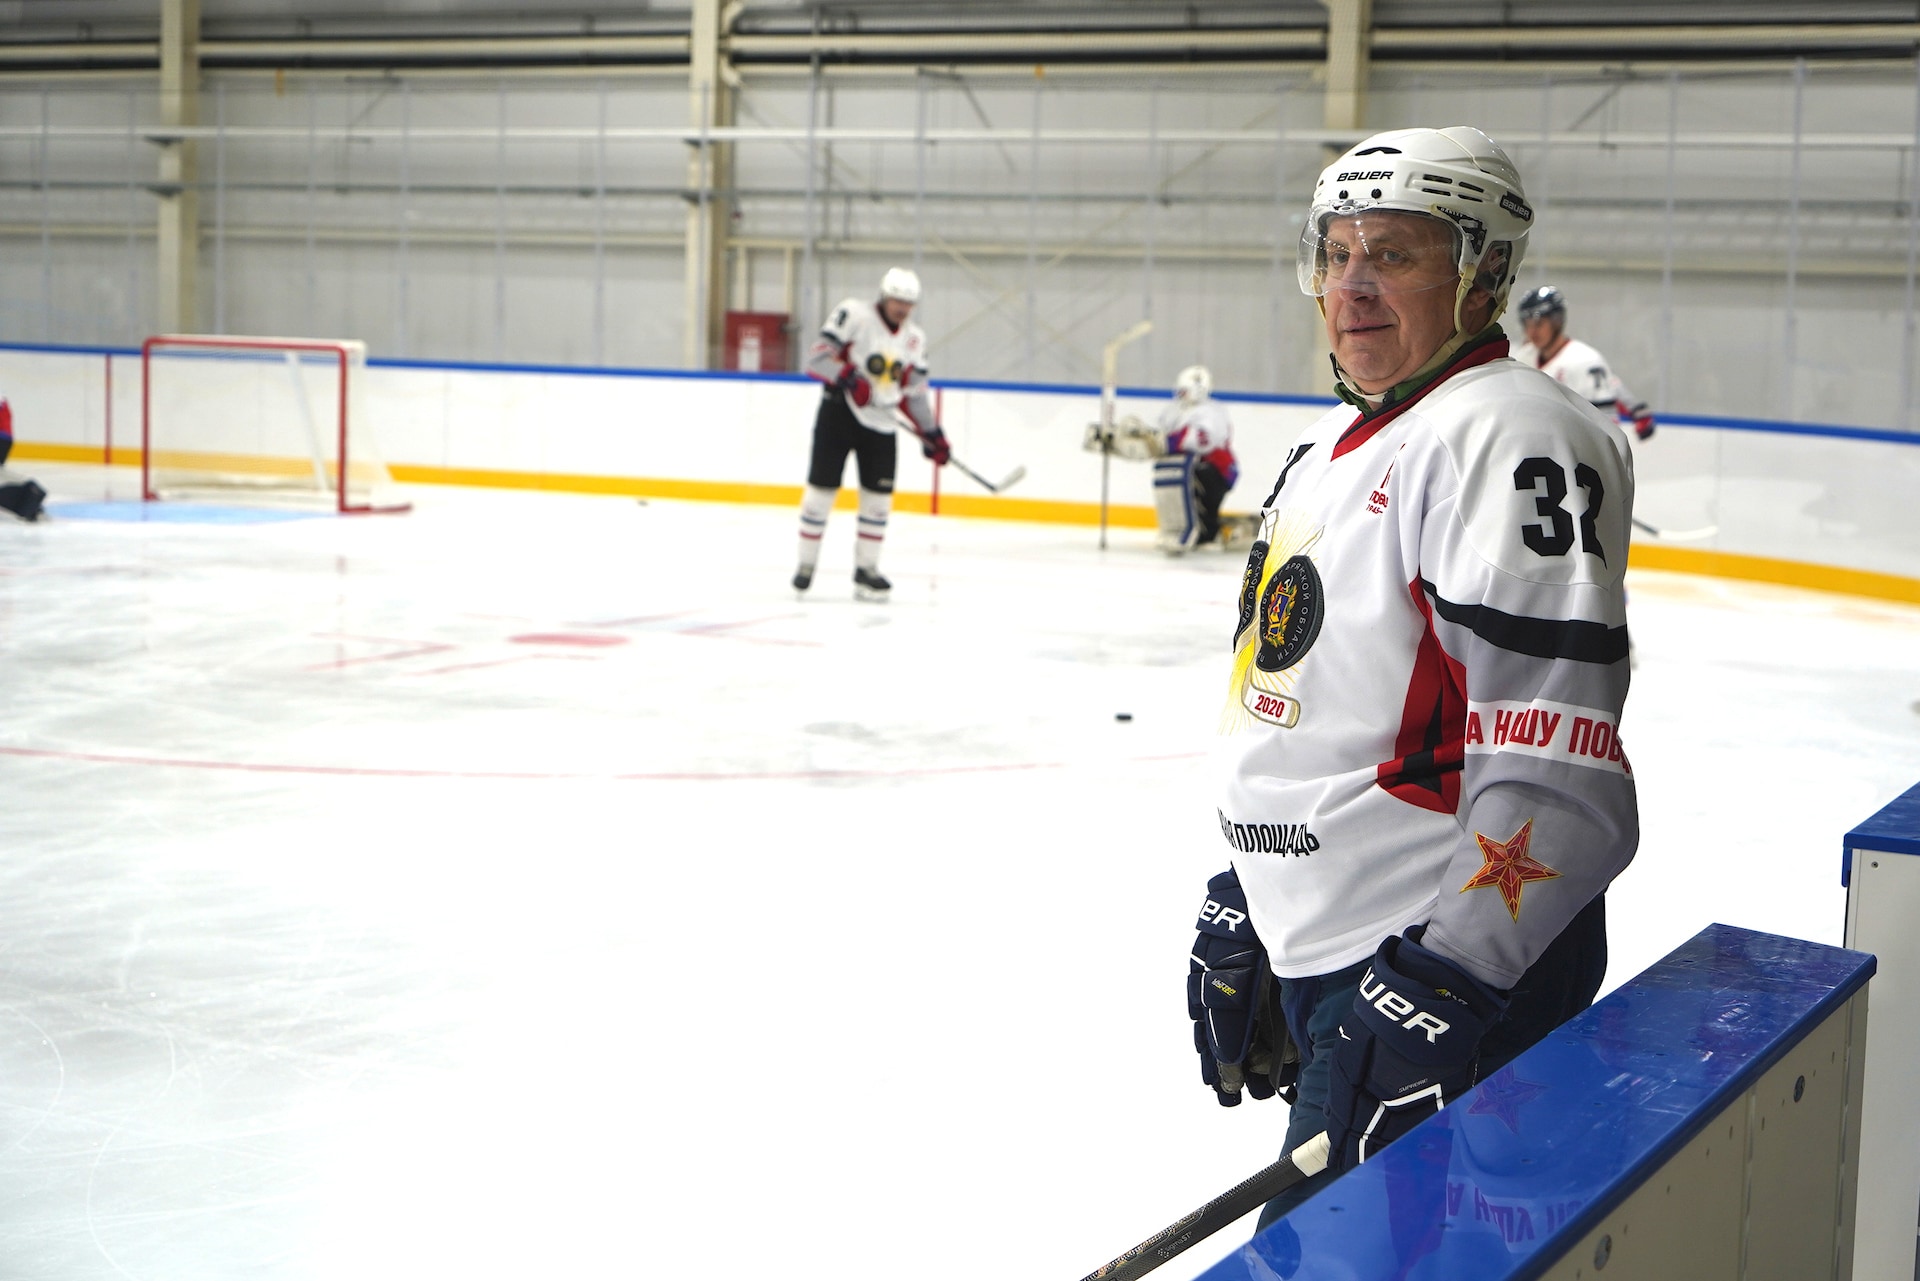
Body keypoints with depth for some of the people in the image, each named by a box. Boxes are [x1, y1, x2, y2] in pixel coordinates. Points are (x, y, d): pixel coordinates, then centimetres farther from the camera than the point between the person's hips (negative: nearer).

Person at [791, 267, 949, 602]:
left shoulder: (914, 339, 9)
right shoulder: (853, 315, -10)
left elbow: (914, 393, 14)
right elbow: (817, 357, -15)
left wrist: (932, 434, 9)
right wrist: (849, 377, -28)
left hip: (881, 424, 5)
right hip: (839, 413, -5)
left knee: (879, 496, 3)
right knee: (821, 488, -1)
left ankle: (866, 568, 12)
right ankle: (806, 564, 11)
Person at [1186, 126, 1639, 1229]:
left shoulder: (1510, 436, -17)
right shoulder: (1334, 447, 16)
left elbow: (1554, 765, -26)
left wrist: (1443, 989, -29)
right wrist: (1244, 907, 24)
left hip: (1456, 967, -10)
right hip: (1318, 951, 10)